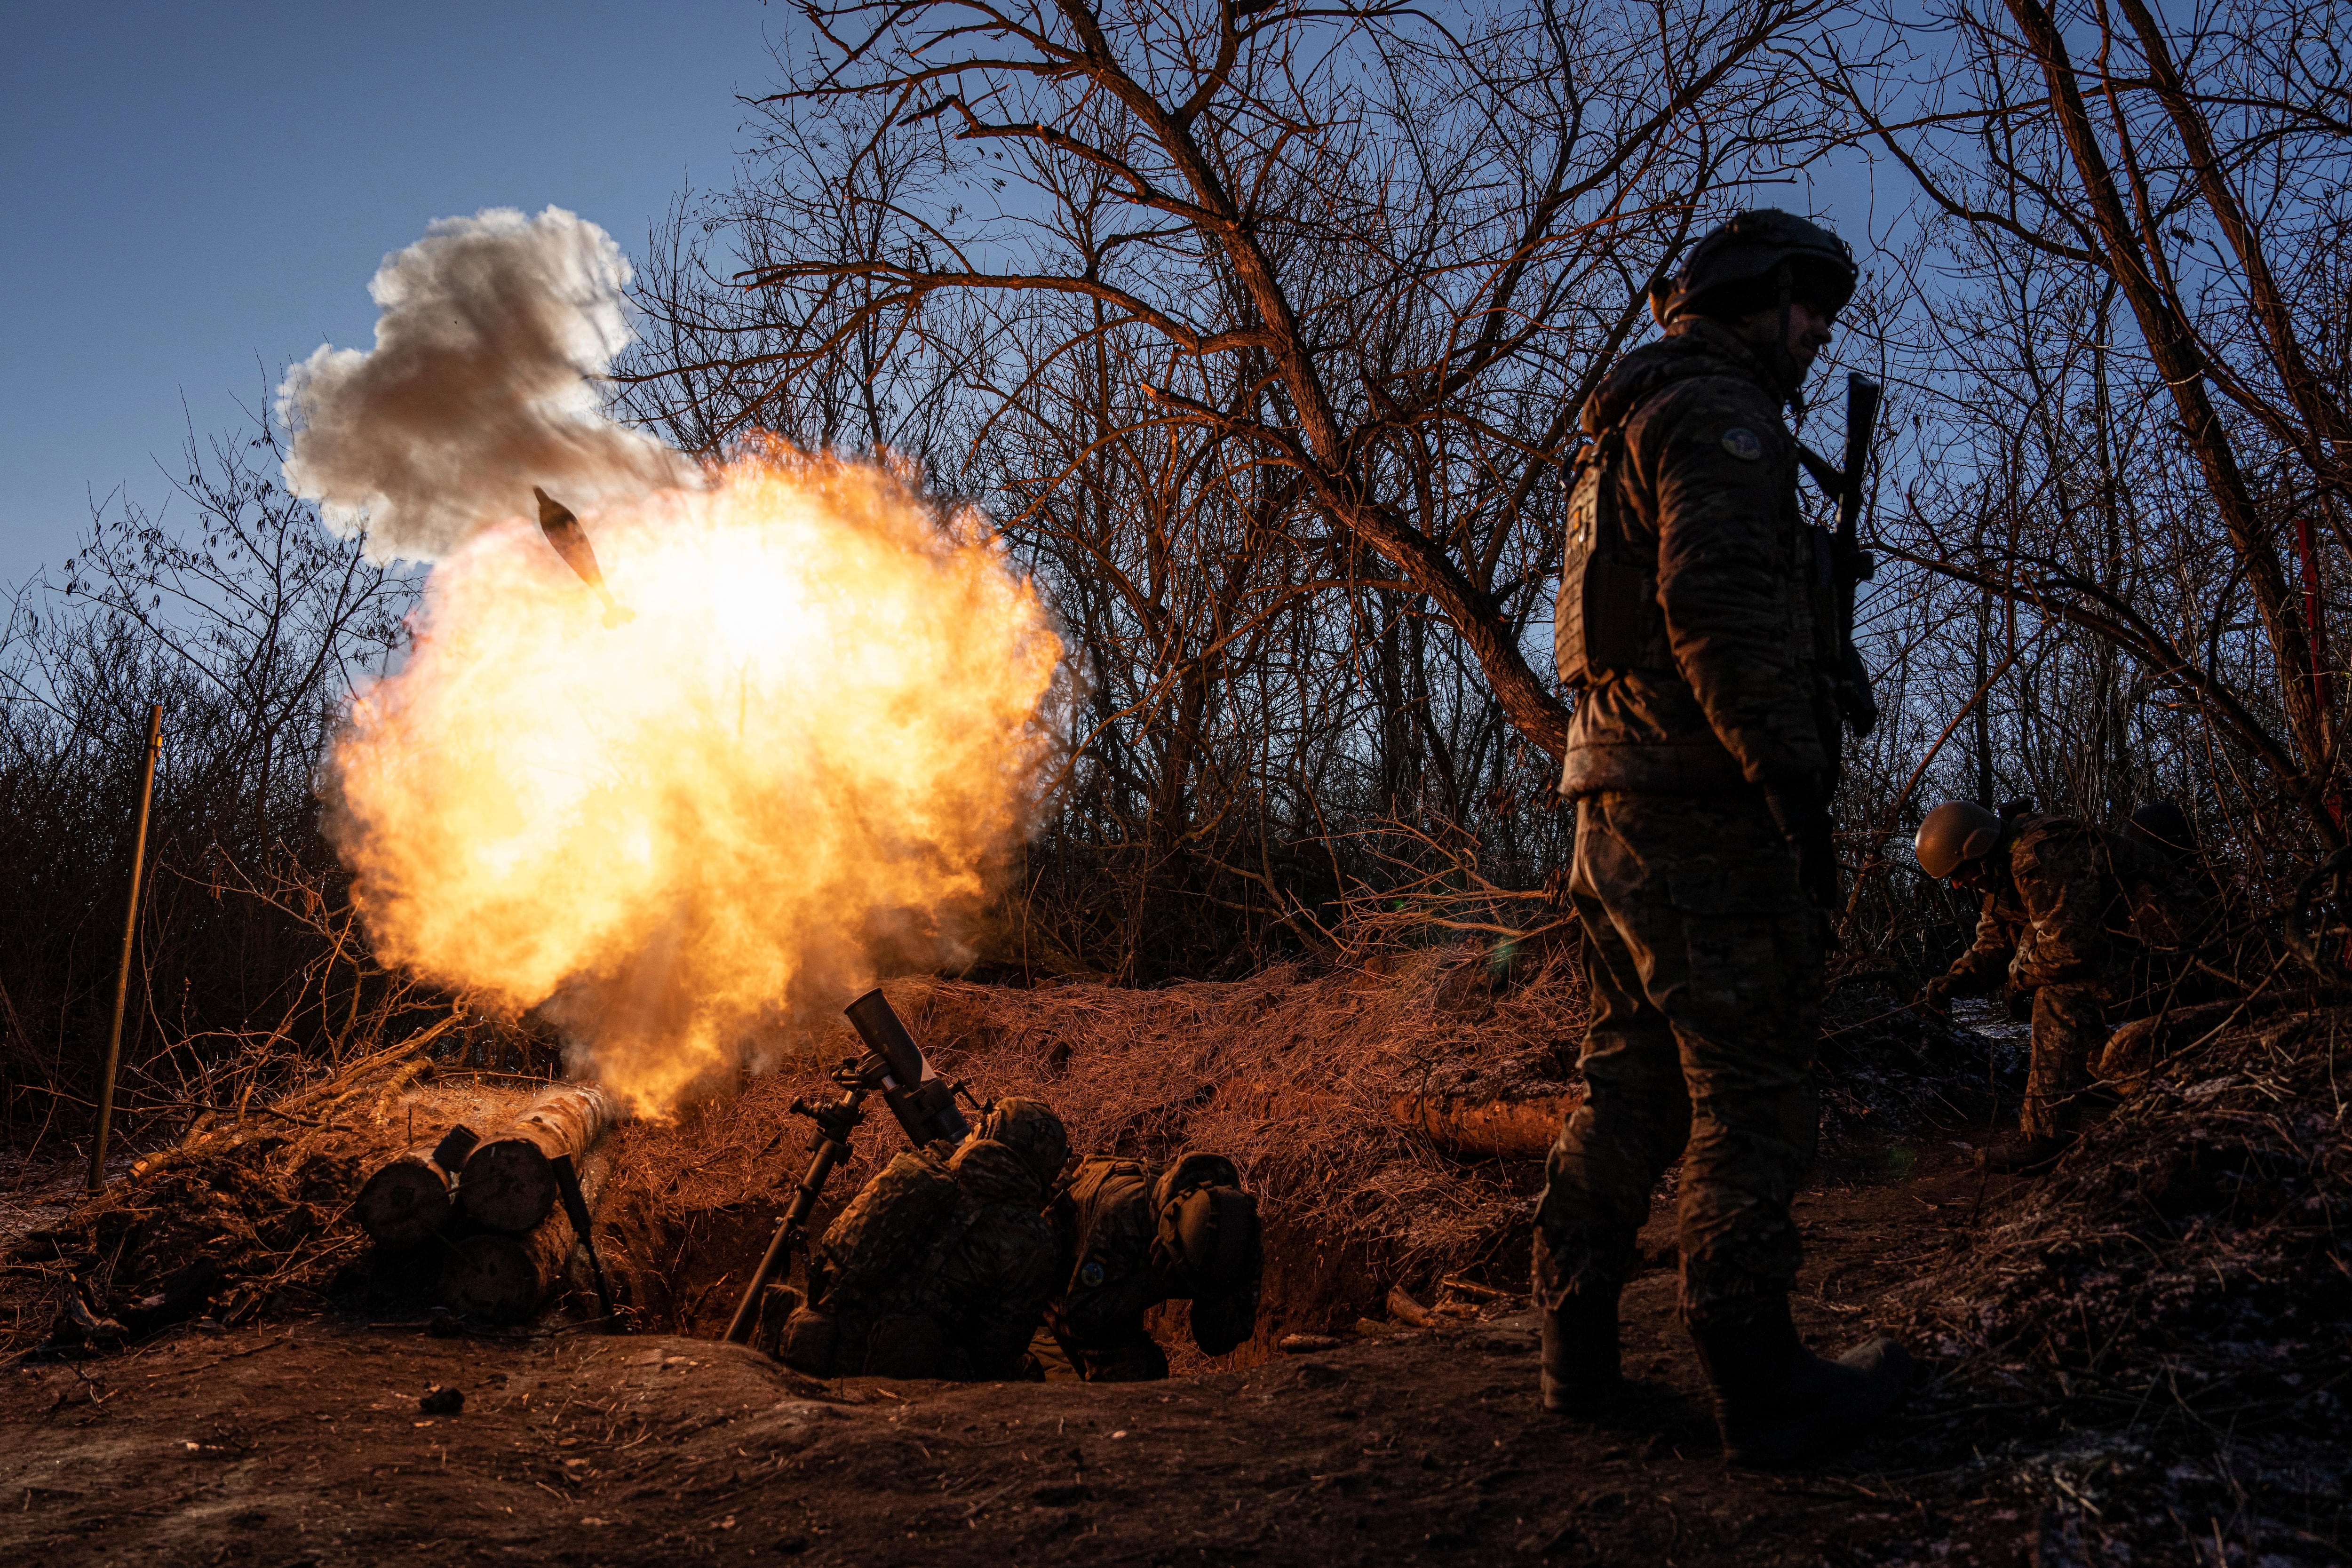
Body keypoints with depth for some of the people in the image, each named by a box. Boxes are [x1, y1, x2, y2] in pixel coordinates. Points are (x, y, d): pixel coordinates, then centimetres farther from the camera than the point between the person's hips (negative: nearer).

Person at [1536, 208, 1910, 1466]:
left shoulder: (1627, 431, 25)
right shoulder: (1717, 414, -7)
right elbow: (1721, 606, -21)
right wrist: (1797, 784, -21)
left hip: (1621, 808, 10)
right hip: (1707, 811, -10)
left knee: (1627, 1086, 13)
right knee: (1751, 1095, -4)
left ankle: (1577, 1352, 18)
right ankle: (1760, 1385, 2)